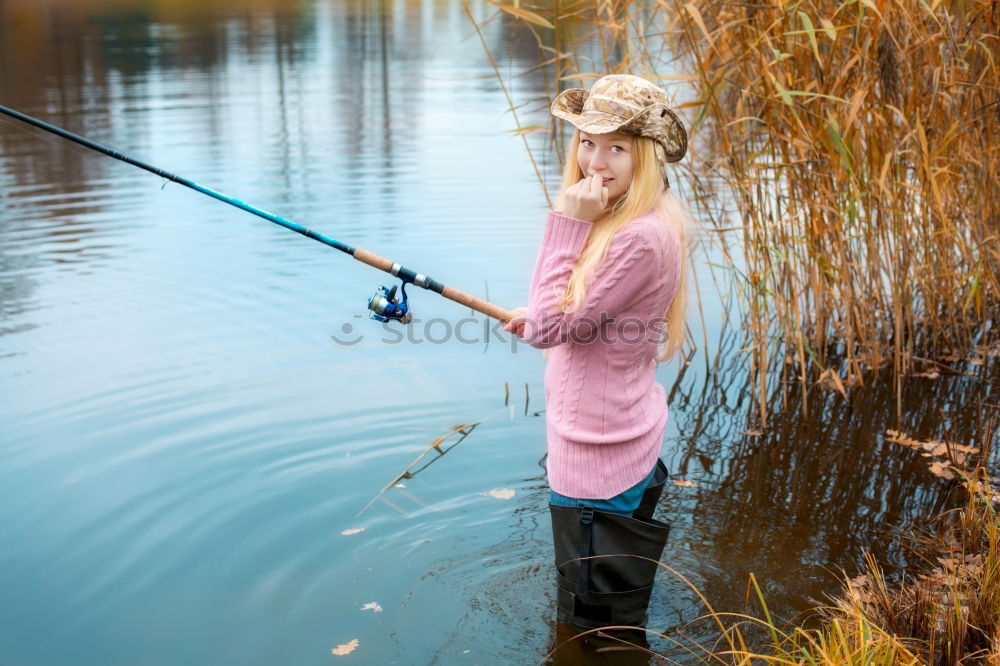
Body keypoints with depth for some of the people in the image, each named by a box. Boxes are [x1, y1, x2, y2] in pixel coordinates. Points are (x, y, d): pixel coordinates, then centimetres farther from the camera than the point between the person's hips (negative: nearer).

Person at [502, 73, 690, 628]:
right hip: (617, 434, 10)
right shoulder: (621, 217, 4)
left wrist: (568, 223, -25)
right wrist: (547, 317, 11)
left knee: (598, 622, 9)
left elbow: (550, 327, -25)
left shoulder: (640, 237, -28)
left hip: (598, 443, -10)